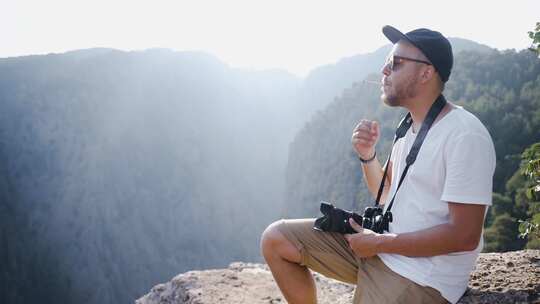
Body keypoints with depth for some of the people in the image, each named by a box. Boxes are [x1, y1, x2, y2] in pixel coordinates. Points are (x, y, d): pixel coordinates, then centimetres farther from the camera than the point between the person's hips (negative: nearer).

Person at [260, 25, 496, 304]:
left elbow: (465, 236, -22)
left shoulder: (465, 135, -19)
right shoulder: (409, 127, 10)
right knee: (275, 239, 2)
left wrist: (379, 242, -17)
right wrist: (367, 155, -1)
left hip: (422, 278, -8)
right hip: (378, 243, 8)